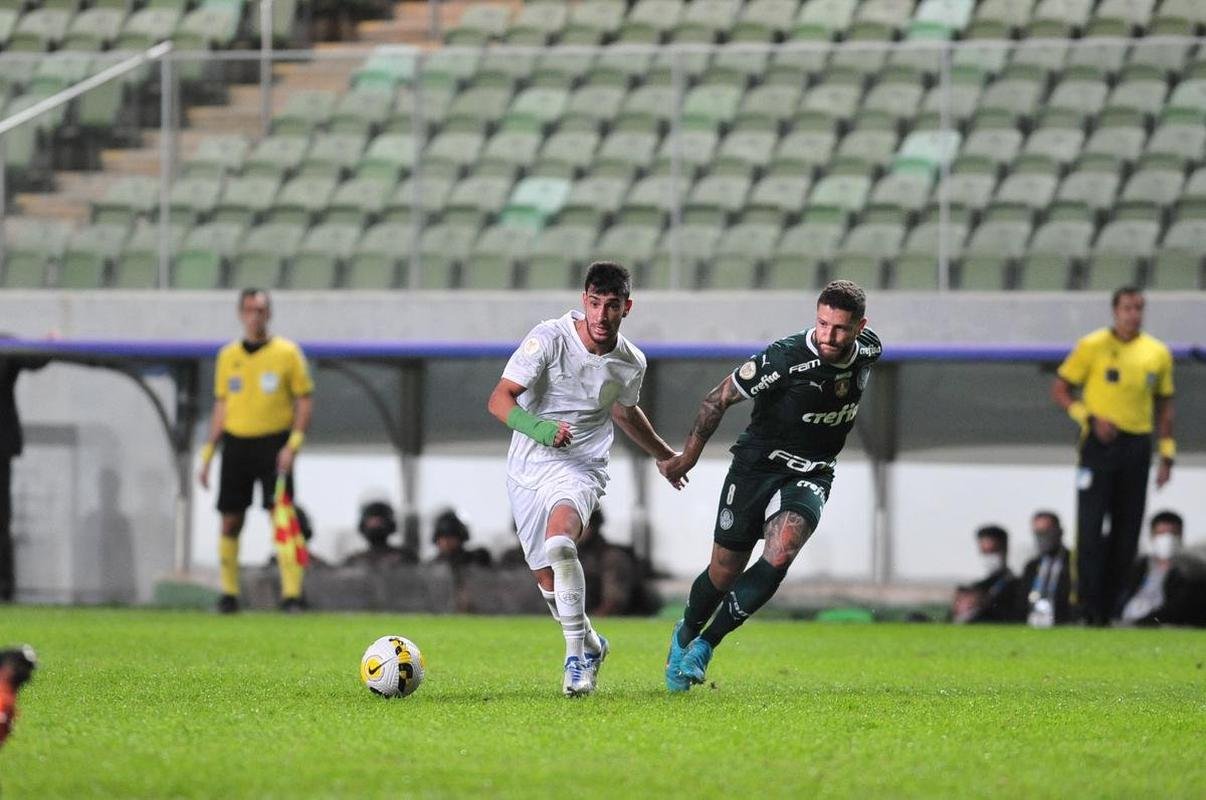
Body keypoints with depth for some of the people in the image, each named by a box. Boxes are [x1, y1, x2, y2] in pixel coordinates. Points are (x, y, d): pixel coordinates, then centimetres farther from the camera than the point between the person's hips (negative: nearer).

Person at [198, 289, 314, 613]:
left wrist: (293, 444, -13)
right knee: (230, 522, 3)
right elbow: (221, 407, 16)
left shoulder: (287, 353, -1)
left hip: (274, 443, -4)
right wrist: (207, 455, 12)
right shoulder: (228, 356, 10)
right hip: (236, 442, 4)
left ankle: (291, 594, -13)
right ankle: (228, 593, 12)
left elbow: (304, 402, -1)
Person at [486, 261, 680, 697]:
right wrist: (536, 427, -34)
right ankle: (590, 645, 34)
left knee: (559, 543, -31)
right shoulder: (549, 338, -13)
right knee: (549, 581, 4)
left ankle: (576, 655, -24)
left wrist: (667, 456, 35)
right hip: (527, 467, 1)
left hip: (580, 466, -1)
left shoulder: (631, 363, -1)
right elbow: (499, 399, -15)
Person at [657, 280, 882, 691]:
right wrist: (688, 454, -4)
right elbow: (721, 396, -11)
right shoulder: (785, 357, -23)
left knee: (780, 554, -23)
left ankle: (704, 644, -11)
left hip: (810, 476, 3)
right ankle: (685, 634, 37)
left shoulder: (868, 350, -7)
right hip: (756, 467, -3)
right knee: (725, 571, 5)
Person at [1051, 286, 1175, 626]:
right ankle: (1087, 605, -6)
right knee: (1091, 525, -10)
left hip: (1137, 446, 4)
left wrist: (1167, 454, 10)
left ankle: (1107, 606, 10)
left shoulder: (1158, 353, 10)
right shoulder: (1093, 346, -1)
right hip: (1100, 444, -4)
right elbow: (1059, 390, 2)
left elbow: (1164, 406, 17)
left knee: (1127, 531, 3)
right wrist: (1089, 418, -13)